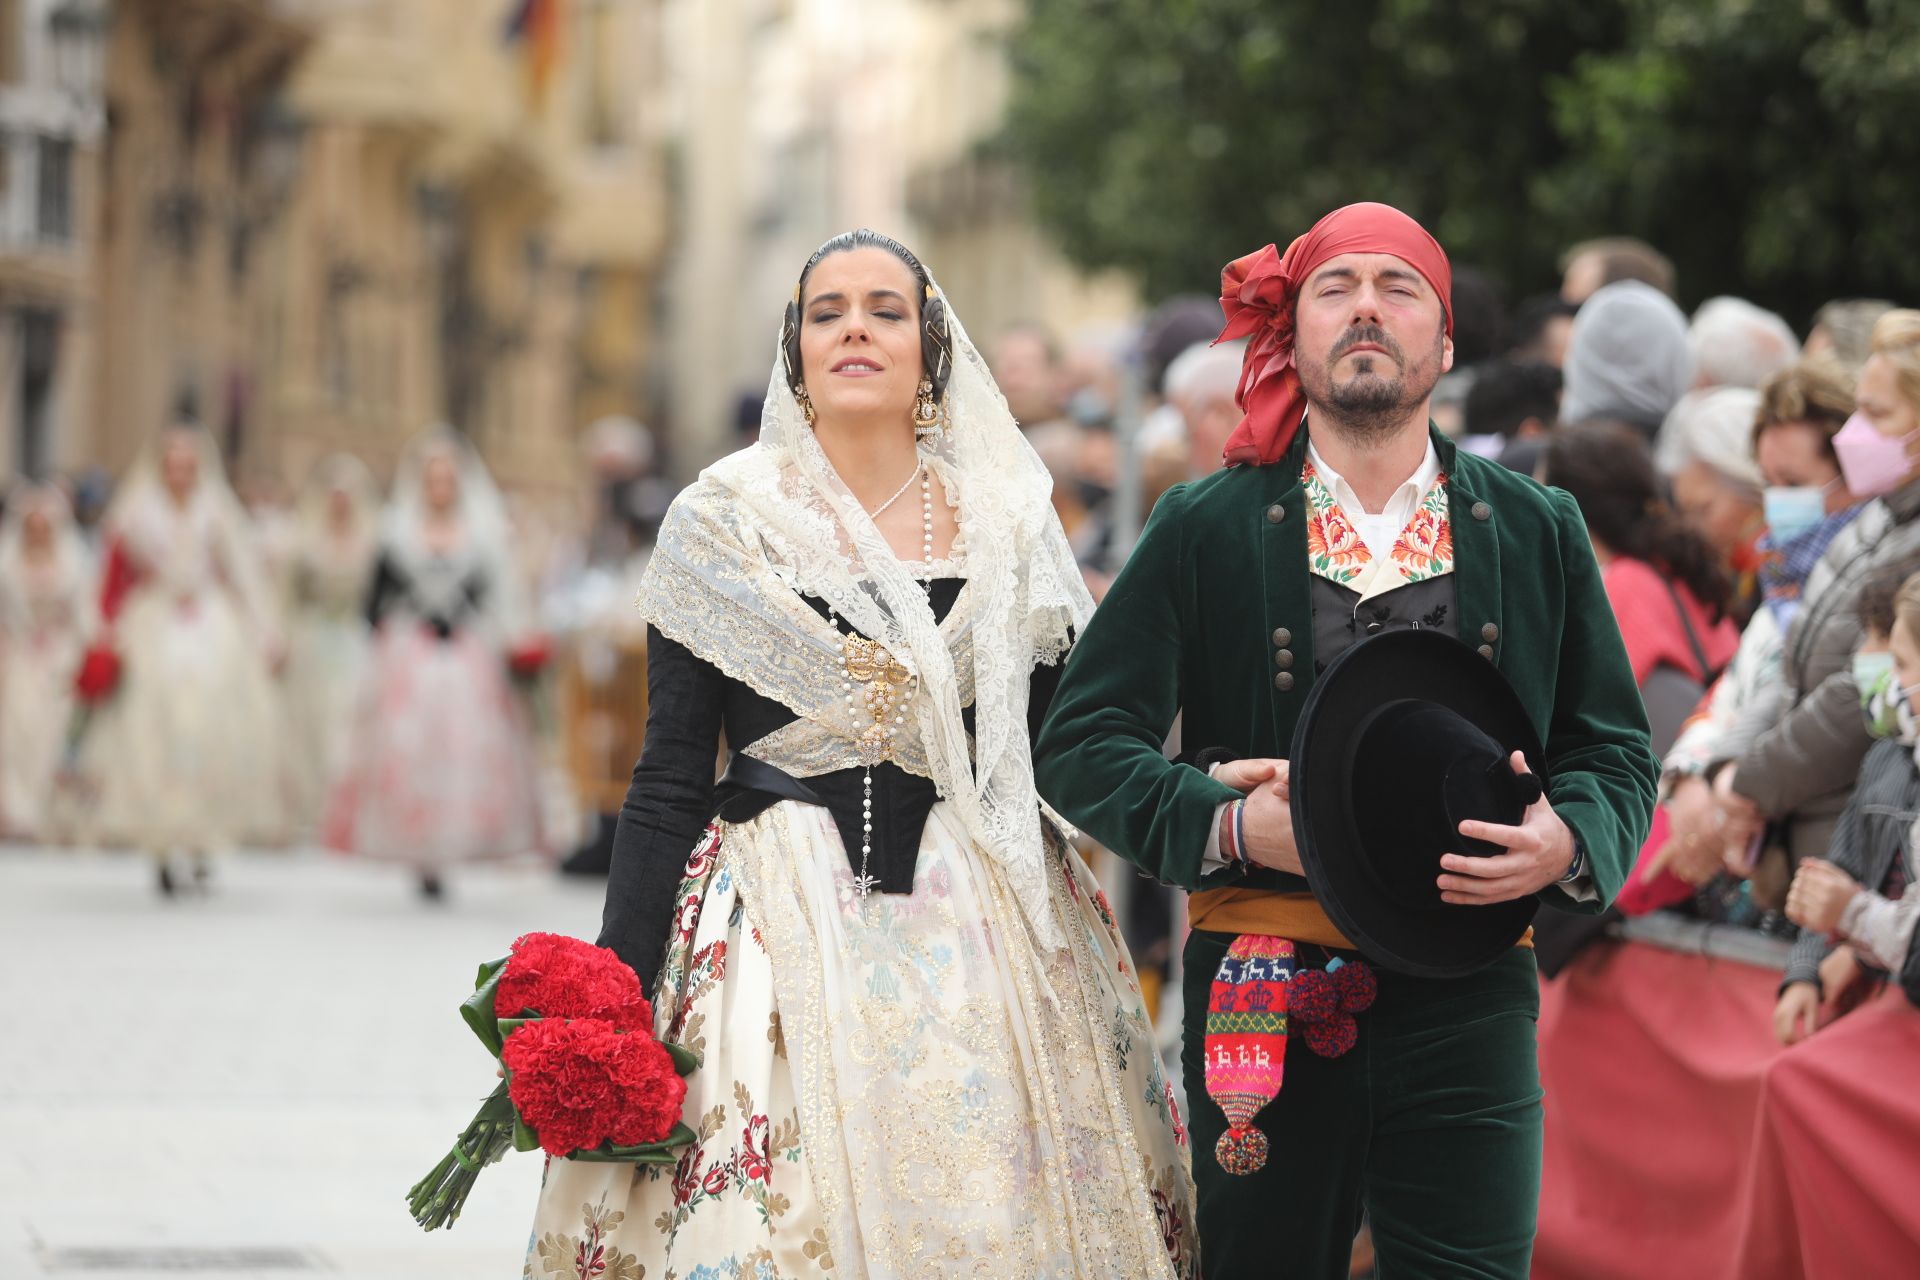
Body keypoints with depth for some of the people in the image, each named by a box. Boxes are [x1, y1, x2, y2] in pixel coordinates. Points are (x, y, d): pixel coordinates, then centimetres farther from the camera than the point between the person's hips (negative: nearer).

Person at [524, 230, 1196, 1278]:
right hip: (787, 920, -2)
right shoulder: (725, 521, 2)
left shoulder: (1007, 524, 8)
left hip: (986, 930, 2)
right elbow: (670, 780, 0)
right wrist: (613, 999, -5)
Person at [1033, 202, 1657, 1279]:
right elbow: (1081, 743, 3)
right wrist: (1227, 824, -14)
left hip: (1467, 1001, 1)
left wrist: (1567, 845, -9)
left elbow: (1617, 750, 13)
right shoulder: (1205, 531, 5)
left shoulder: (1539, 532, 10)